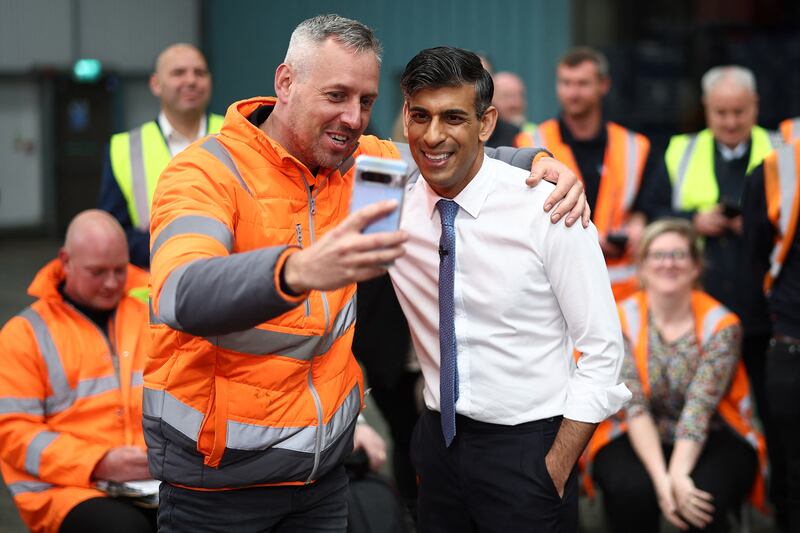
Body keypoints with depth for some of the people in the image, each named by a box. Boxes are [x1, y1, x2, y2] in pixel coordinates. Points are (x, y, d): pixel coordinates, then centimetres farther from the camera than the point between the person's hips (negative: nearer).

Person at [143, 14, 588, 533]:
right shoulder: (206, 172, -17)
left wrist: (539, 162, -3)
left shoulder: (354, 158, 1)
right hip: (220, 475, -5)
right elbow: (183, 295, -36)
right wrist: (298, 270, -54)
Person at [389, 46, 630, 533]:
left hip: (526, 446, -4)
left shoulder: (546, 210, -15)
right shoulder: (390, 203, -4)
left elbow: (602, 349, -12)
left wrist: (556, 471, -14)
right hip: (438, 439, 4)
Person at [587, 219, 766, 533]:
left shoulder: (722, 324, -6)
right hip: (636, 440, 0)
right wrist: (661, 477, -29)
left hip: (711, 439, 0)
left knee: (704, 493, -32)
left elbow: (701, 404, -19)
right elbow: (633, 406, -15)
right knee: (634, 489, -33)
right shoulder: (619, 321, -5)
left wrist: (678, 474, -33)